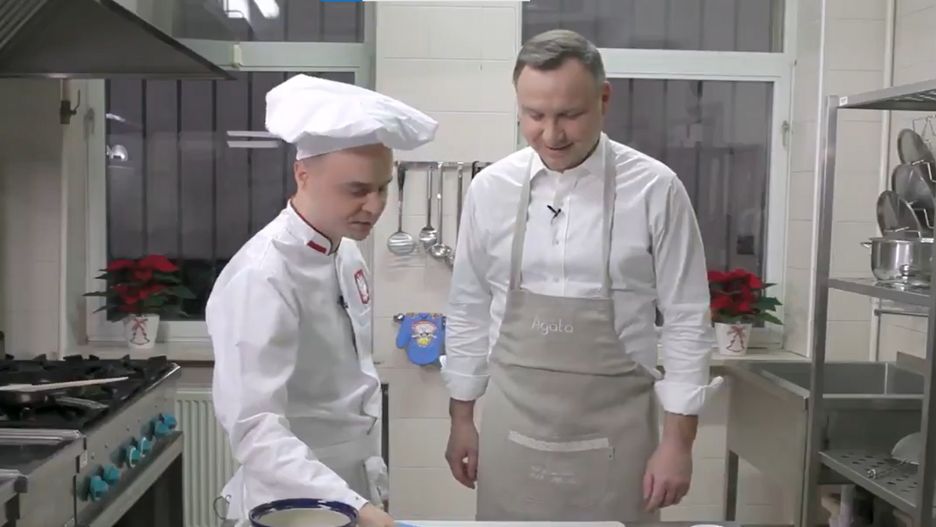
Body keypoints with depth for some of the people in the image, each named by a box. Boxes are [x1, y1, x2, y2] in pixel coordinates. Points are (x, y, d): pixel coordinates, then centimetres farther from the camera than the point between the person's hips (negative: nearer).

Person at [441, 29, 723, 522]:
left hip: (615, 426, -2)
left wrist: (678, 440, -5)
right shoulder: (490, 189, -2)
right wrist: (461, 416, 9)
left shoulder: (654, 190, -10)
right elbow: (468, 309, 7)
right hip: (511, 424, 2)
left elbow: (686, 320, -5)